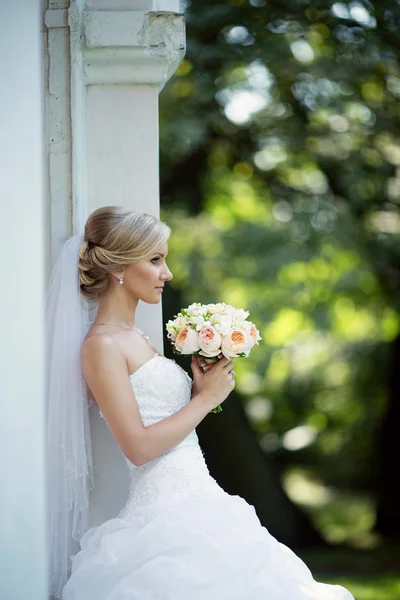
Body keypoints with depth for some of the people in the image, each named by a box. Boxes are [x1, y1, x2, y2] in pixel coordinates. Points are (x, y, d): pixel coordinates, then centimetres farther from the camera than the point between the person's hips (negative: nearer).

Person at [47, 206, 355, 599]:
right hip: (166, 518, -9)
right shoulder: (101, 345, -10)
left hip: (198, 504, 9)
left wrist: (201, 388, 5)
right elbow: (138, 447, -17)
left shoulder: (135, 339, 17)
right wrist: (206, 397, -7)